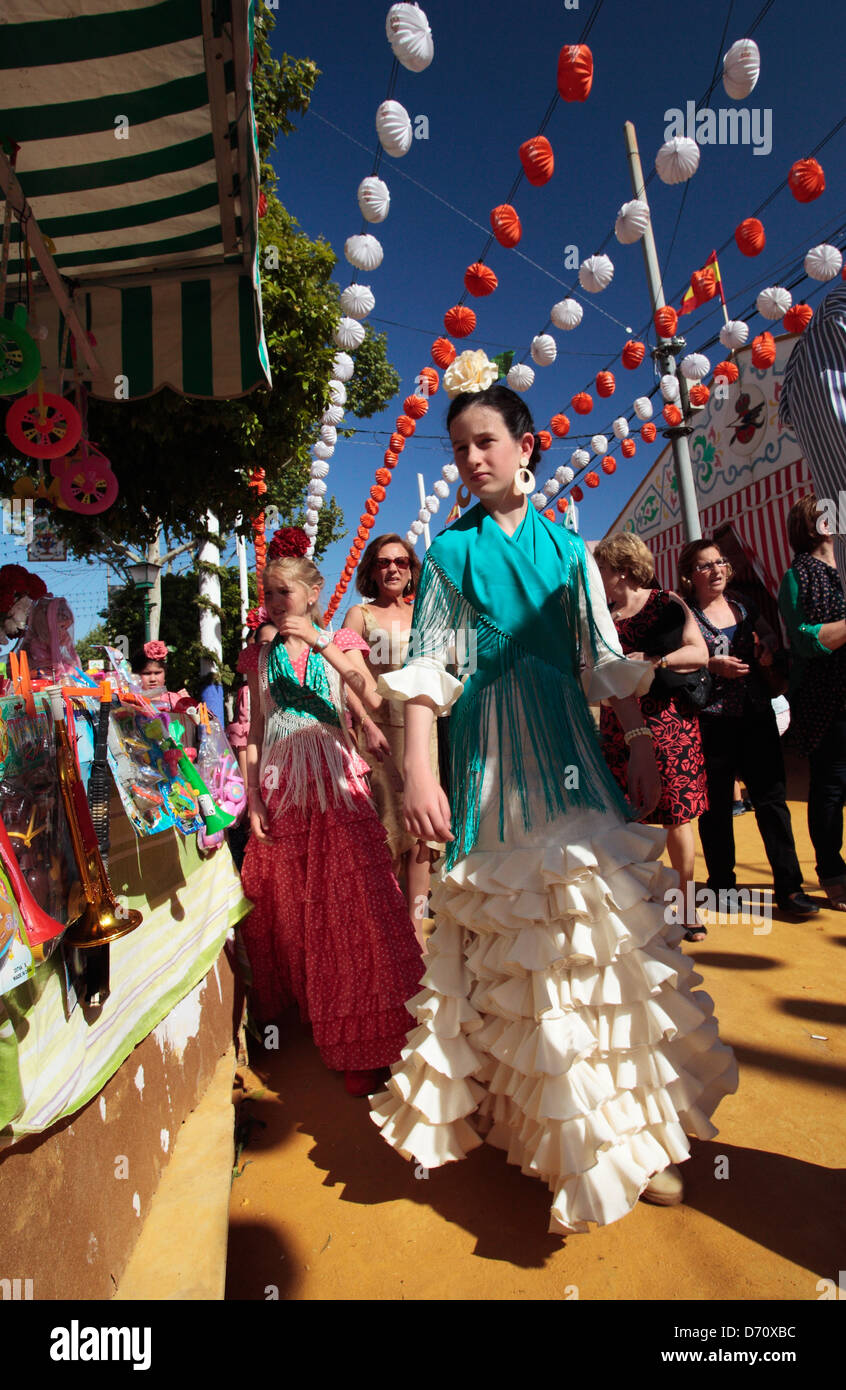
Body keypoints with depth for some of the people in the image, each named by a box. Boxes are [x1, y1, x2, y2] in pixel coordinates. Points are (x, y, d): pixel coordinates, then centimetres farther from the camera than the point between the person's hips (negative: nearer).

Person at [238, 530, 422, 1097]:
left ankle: (359, 1042, 9)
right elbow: (255, 731, 10)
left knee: (346, 902, -4)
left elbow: (373, 697, -13)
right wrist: (252, 798, 2)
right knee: (280, 904, 8)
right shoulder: (260, 656, 11)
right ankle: (289, 1008, 31)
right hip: (280, 789, 3)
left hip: (335, 784, -2)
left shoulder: (339, 642, 4)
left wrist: (321, 646, -19)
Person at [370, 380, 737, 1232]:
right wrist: (418, 770, -10)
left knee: (601, 916, 3)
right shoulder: (448, 550, 6)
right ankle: (559, 1137, 21)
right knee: (512, 932, 2)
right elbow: (428, 667, -1)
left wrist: (641, 747, 5)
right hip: (491, 752, -2)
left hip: (568, 745, 2)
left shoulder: (566, 546, 11)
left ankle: (632, 1130, 23)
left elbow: (605, 659, 11)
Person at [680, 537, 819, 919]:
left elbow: (765, 641, 24)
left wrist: (767, 652, 2)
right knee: (716, 805, 5)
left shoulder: (742, 608, 13)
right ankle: (721, 884, 20)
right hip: (711, 720, -4)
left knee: (772, 797, 1)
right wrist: (713, 665, -20)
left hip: (756, 715, 4)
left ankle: (789, 887, 8)